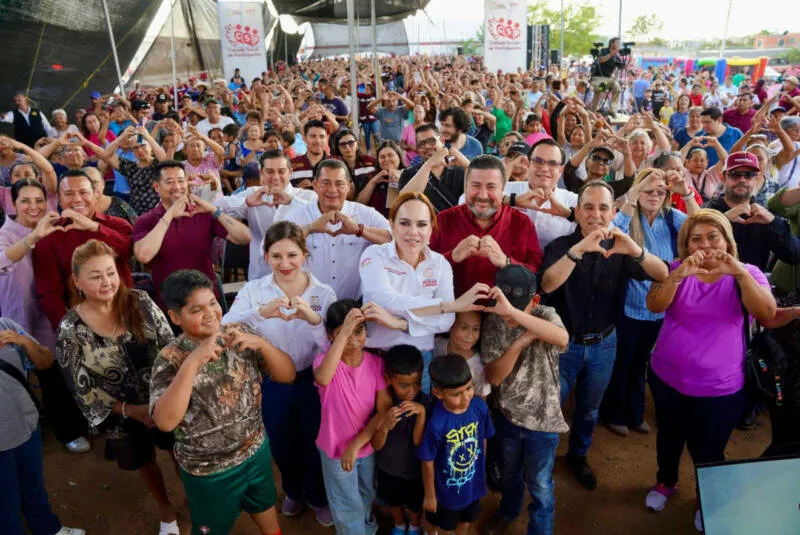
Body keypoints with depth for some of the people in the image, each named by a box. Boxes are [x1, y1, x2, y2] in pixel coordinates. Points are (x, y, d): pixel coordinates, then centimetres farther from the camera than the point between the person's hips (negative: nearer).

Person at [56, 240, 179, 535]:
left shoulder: (140, 303, -15)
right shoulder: (70, 330, -17)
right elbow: (83, 388, -12)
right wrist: (131, 410, -16)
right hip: (120, 413, 0)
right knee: (145, 461, 23)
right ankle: (166, 509, 51)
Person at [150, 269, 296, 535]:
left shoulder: (240, 334, -10)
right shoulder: (170, 359, -20)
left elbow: (287, 375, -10)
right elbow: (165, 421, -32)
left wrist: (260, 343, -26)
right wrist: (193, 361, -38)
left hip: (257, 451, 3)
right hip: (209, 471, -3)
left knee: (264, 510, 28)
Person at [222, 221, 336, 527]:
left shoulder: (324, 294, -13)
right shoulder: (254, 290, -12)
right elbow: (224, 330, -27)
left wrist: (313, 319, -38)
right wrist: (262, 312, -44)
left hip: (312, 381, -1)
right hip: (272, 384, 1)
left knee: (315, 444, 19)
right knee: (282, 446, 23)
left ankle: (318, 496, 49)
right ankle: (293, 491, 54)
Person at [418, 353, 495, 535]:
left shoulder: (480, 407, -23)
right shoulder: (436, 423, -36)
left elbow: (483, 439, -4)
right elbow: (428, 462, -20)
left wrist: (481, 470, 10)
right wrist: (430, 495, -7)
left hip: (473, 483, 3)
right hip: (446, 488, -3)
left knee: (467, 518, 32)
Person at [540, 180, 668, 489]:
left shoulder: (619, 250, -4)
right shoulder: (561, 246, -13)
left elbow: (662, 275, -16)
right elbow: (548, 284, -31)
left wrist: (635, 250, -36)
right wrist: (579, 249, -45)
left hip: (603, 344, 3)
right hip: (565, 343, -3)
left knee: (589, 408, 22)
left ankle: (578, 455, 47)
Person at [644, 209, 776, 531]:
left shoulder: (746, 274, -8)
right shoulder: (677, 269, -5)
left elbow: (767, 314, -26)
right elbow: (654, 306, -22)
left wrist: (739, 272, -39)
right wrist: (680, 274, -38)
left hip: (718, 388, -2)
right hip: (666, 377, 2)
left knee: (706, 450, 8)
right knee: (669, 437, 23)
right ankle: (666, 482, 50)